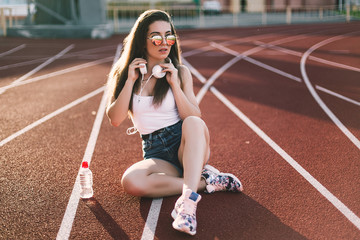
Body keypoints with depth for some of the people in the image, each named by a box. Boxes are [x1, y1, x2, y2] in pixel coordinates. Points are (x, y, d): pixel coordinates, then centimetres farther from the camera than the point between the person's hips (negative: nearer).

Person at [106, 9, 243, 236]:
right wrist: (131, 81, -11)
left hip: (187, 146, 0)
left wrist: (175, 85, -13)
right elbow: (115, 119, -5)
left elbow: (195, 119, -4)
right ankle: (206, 181, -21)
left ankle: (188, 201, -47)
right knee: (131, 181, -32)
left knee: (193, 123, -35)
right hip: (156, 155, 1)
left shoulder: (181, 72, 4)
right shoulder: (126, 74, 6)